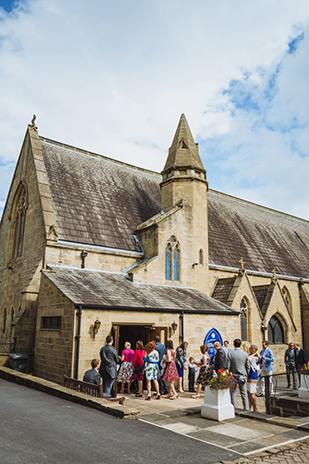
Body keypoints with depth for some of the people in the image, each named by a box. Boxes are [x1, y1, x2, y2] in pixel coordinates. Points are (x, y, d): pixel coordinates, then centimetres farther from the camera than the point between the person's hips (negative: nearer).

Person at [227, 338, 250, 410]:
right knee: (244, 394, 11)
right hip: (243, 376, 2)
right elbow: (248, 366, 4)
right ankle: (246, 409, 15)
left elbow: (228, 366, -8)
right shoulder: (245, 354, -3)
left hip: (233, 376, -2)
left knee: (233, 394, 7)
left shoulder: (230, 354, -10)